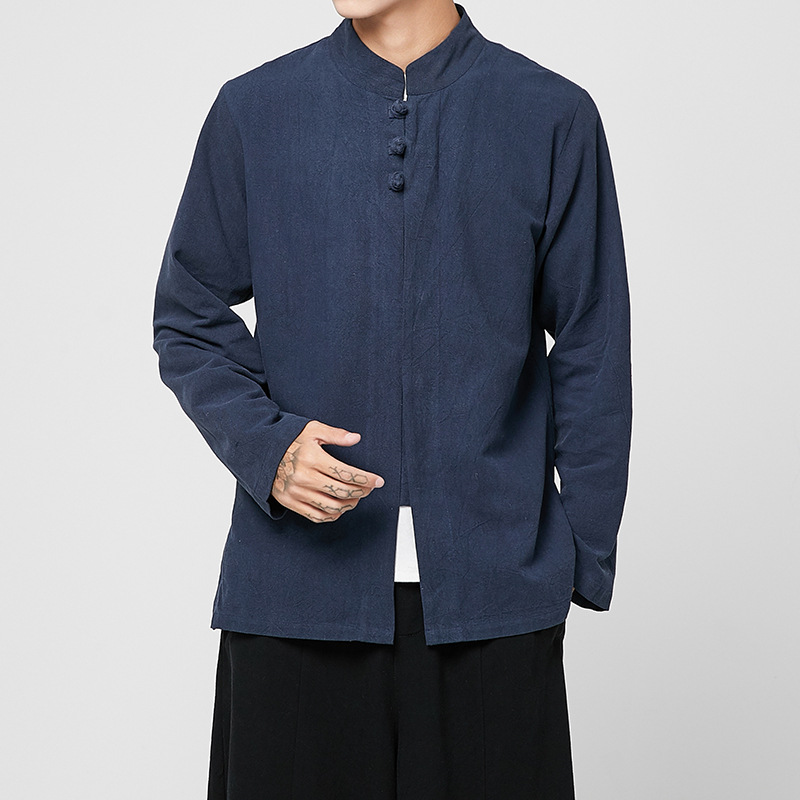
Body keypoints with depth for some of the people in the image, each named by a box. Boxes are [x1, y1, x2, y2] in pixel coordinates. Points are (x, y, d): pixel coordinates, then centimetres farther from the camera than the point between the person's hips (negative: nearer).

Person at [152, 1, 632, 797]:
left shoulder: (553, 117, 2)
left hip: (493, 587, 0)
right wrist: (267, 447, -10)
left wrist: (585, 560, 2)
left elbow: (591, 350, 4)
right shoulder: (252, 111, 4)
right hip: (294, 588, 1)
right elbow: (188, 320, 8)